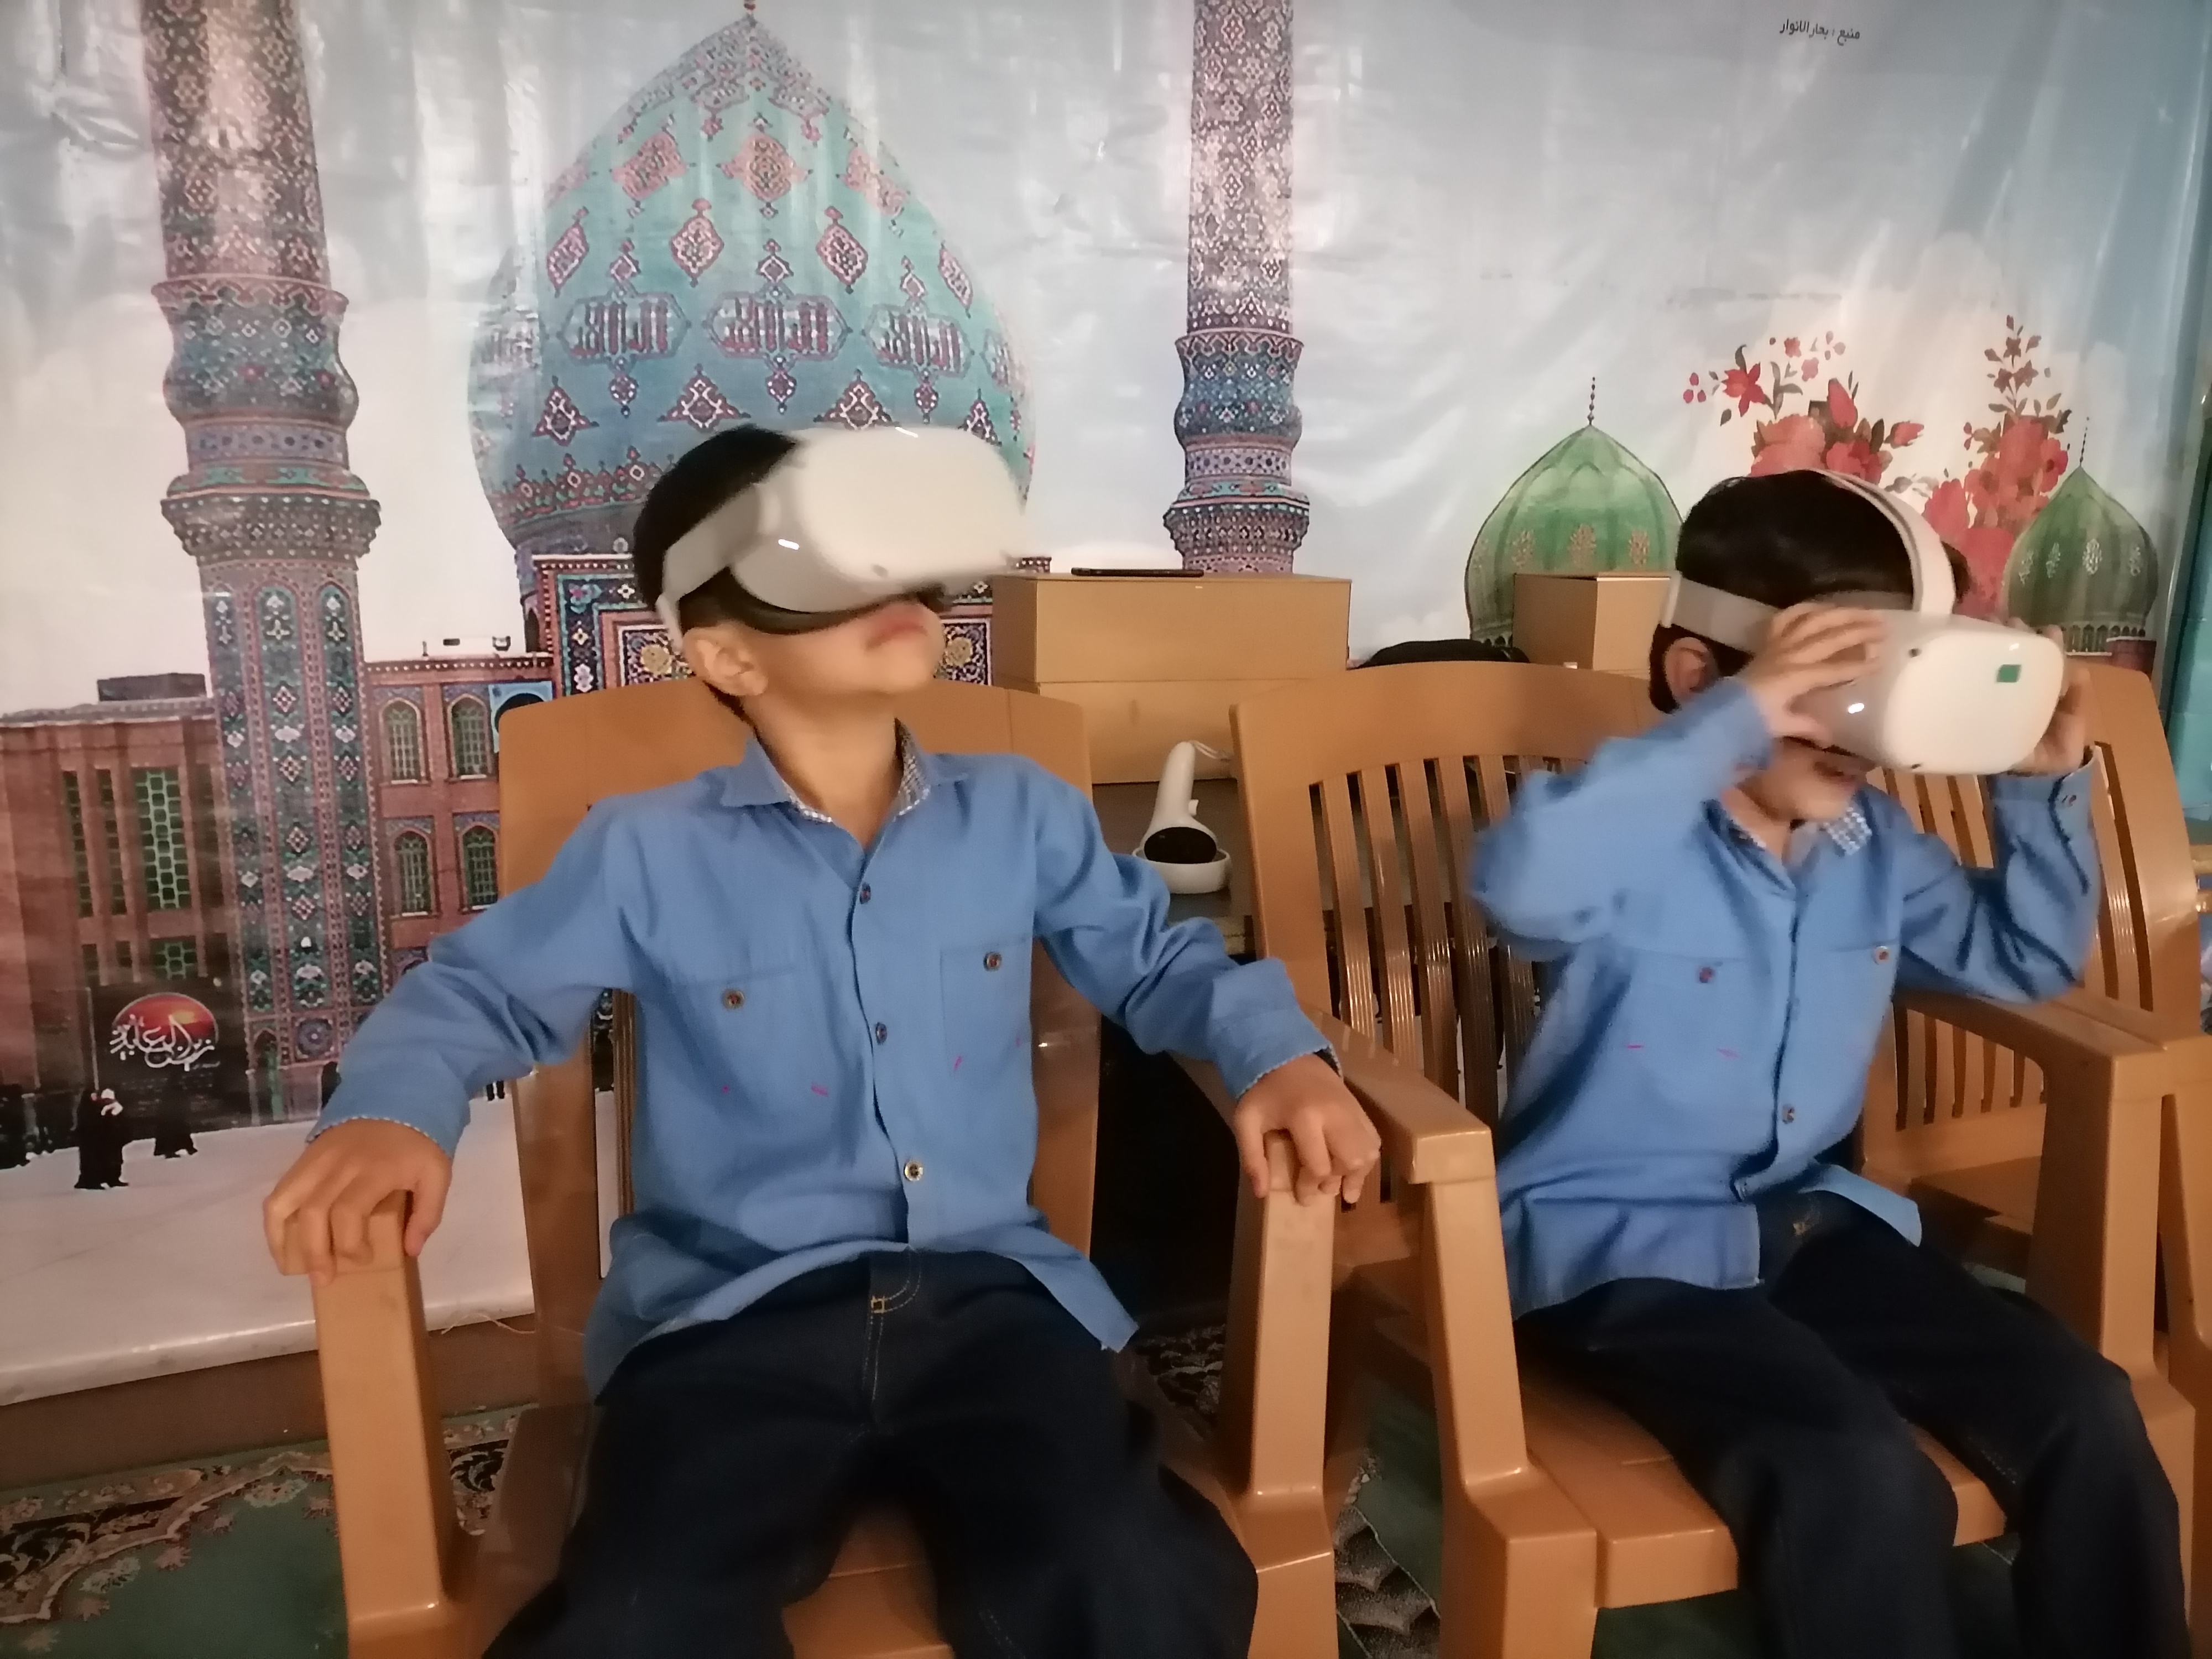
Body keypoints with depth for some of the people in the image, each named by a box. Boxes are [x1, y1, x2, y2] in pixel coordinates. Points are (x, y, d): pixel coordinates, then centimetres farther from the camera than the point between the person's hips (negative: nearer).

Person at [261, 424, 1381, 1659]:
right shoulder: (648, 854, 4)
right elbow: (478, 990, 15)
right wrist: (392, 1111, -6)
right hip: (733, 1316, -1)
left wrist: (1280, 1052, 3)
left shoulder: (1022, 816, 11)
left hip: (986, 1295, 2)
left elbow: (1159, 960, 21)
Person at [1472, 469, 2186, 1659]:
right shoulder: (1643, 838, -18)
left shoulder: (1874, 840, 7)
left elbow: (2027, 961, 22)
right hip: (1622, 1245, -7)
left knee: (2084, 1412, -4)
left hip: (1813, 1220, 8)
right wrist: (1736, 721, -40)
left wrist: (2044, 787, 6)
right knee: (1862, 1480, -26)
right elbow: (1521, 883, -43)